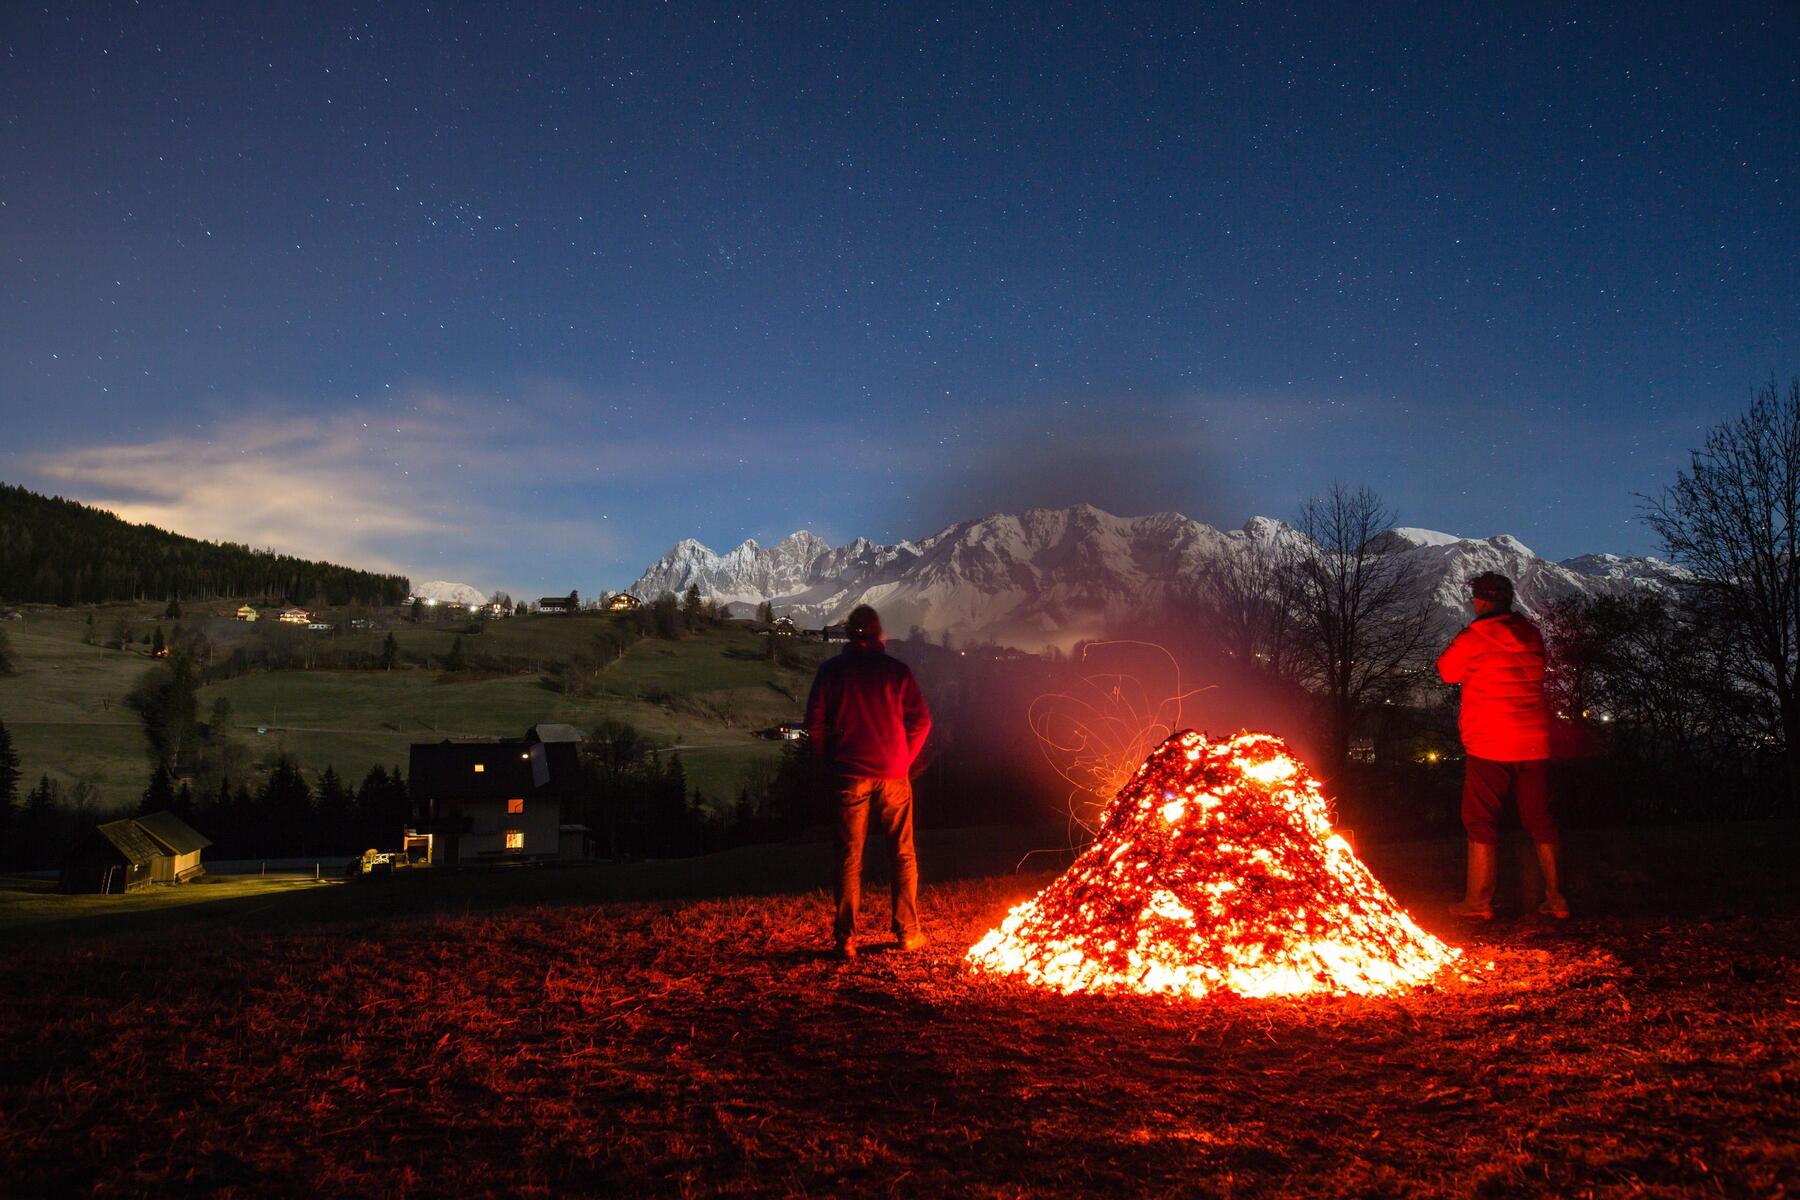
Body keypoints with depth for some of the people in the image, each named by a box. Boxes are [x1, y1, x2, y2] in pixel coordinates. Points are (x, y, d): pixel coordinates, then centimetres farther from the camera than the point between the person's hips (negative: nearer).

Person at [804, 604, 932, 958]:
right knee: (903, 855, 11)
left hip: (849, 775, 0)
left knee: (849, 857, 5)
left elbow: (815, 723, -3)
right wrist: (903, 759, 11)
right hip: (892, 776, 0)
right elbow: (921, 722, -1)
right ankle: (908, 932, 14)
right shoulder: (896, 670, 0)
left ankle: (846, 938, 3)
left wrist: (830, 761, 9)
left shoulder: (831, 670, -1)